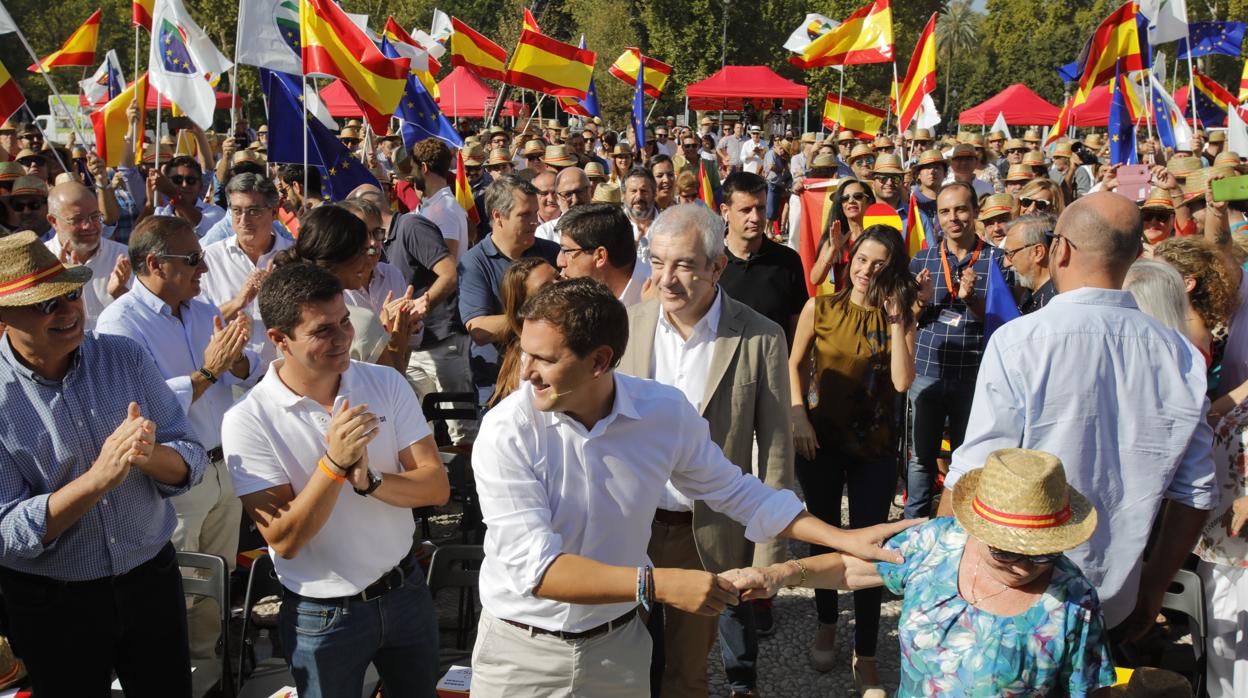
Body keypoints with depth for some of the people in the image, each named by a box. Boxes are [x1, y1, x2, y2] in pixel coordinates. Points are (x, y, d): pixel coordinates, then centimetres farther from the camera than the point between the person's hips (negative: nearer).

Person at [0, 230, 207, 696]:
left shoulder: (124, 357, -7)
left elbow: (192, 462, -6)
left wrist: (149, 455, -28)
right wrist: (98, 478, -32)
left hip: (153, 578, 3)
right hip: (50, 604, -2)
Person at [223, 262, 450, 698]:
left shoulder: (386, 384, -6)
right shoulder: (248, 421, -17)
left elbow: (437, 487, -11)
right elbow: (284, 540, -20)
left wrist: (369, 481, -29)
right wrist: (334, 463, -32)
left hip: (405, 591, 4)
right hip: (324, 615, -4)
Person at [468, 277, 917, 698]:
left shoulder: (666, 412, -13)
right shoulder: (506, 430, -21)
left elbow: (736, 491, 3)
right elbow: (532, 565, -26)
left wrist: (846, 539, -2)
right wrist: (657, 585, -32)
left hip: (617, 645, 2)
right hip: (521, 651, -2)